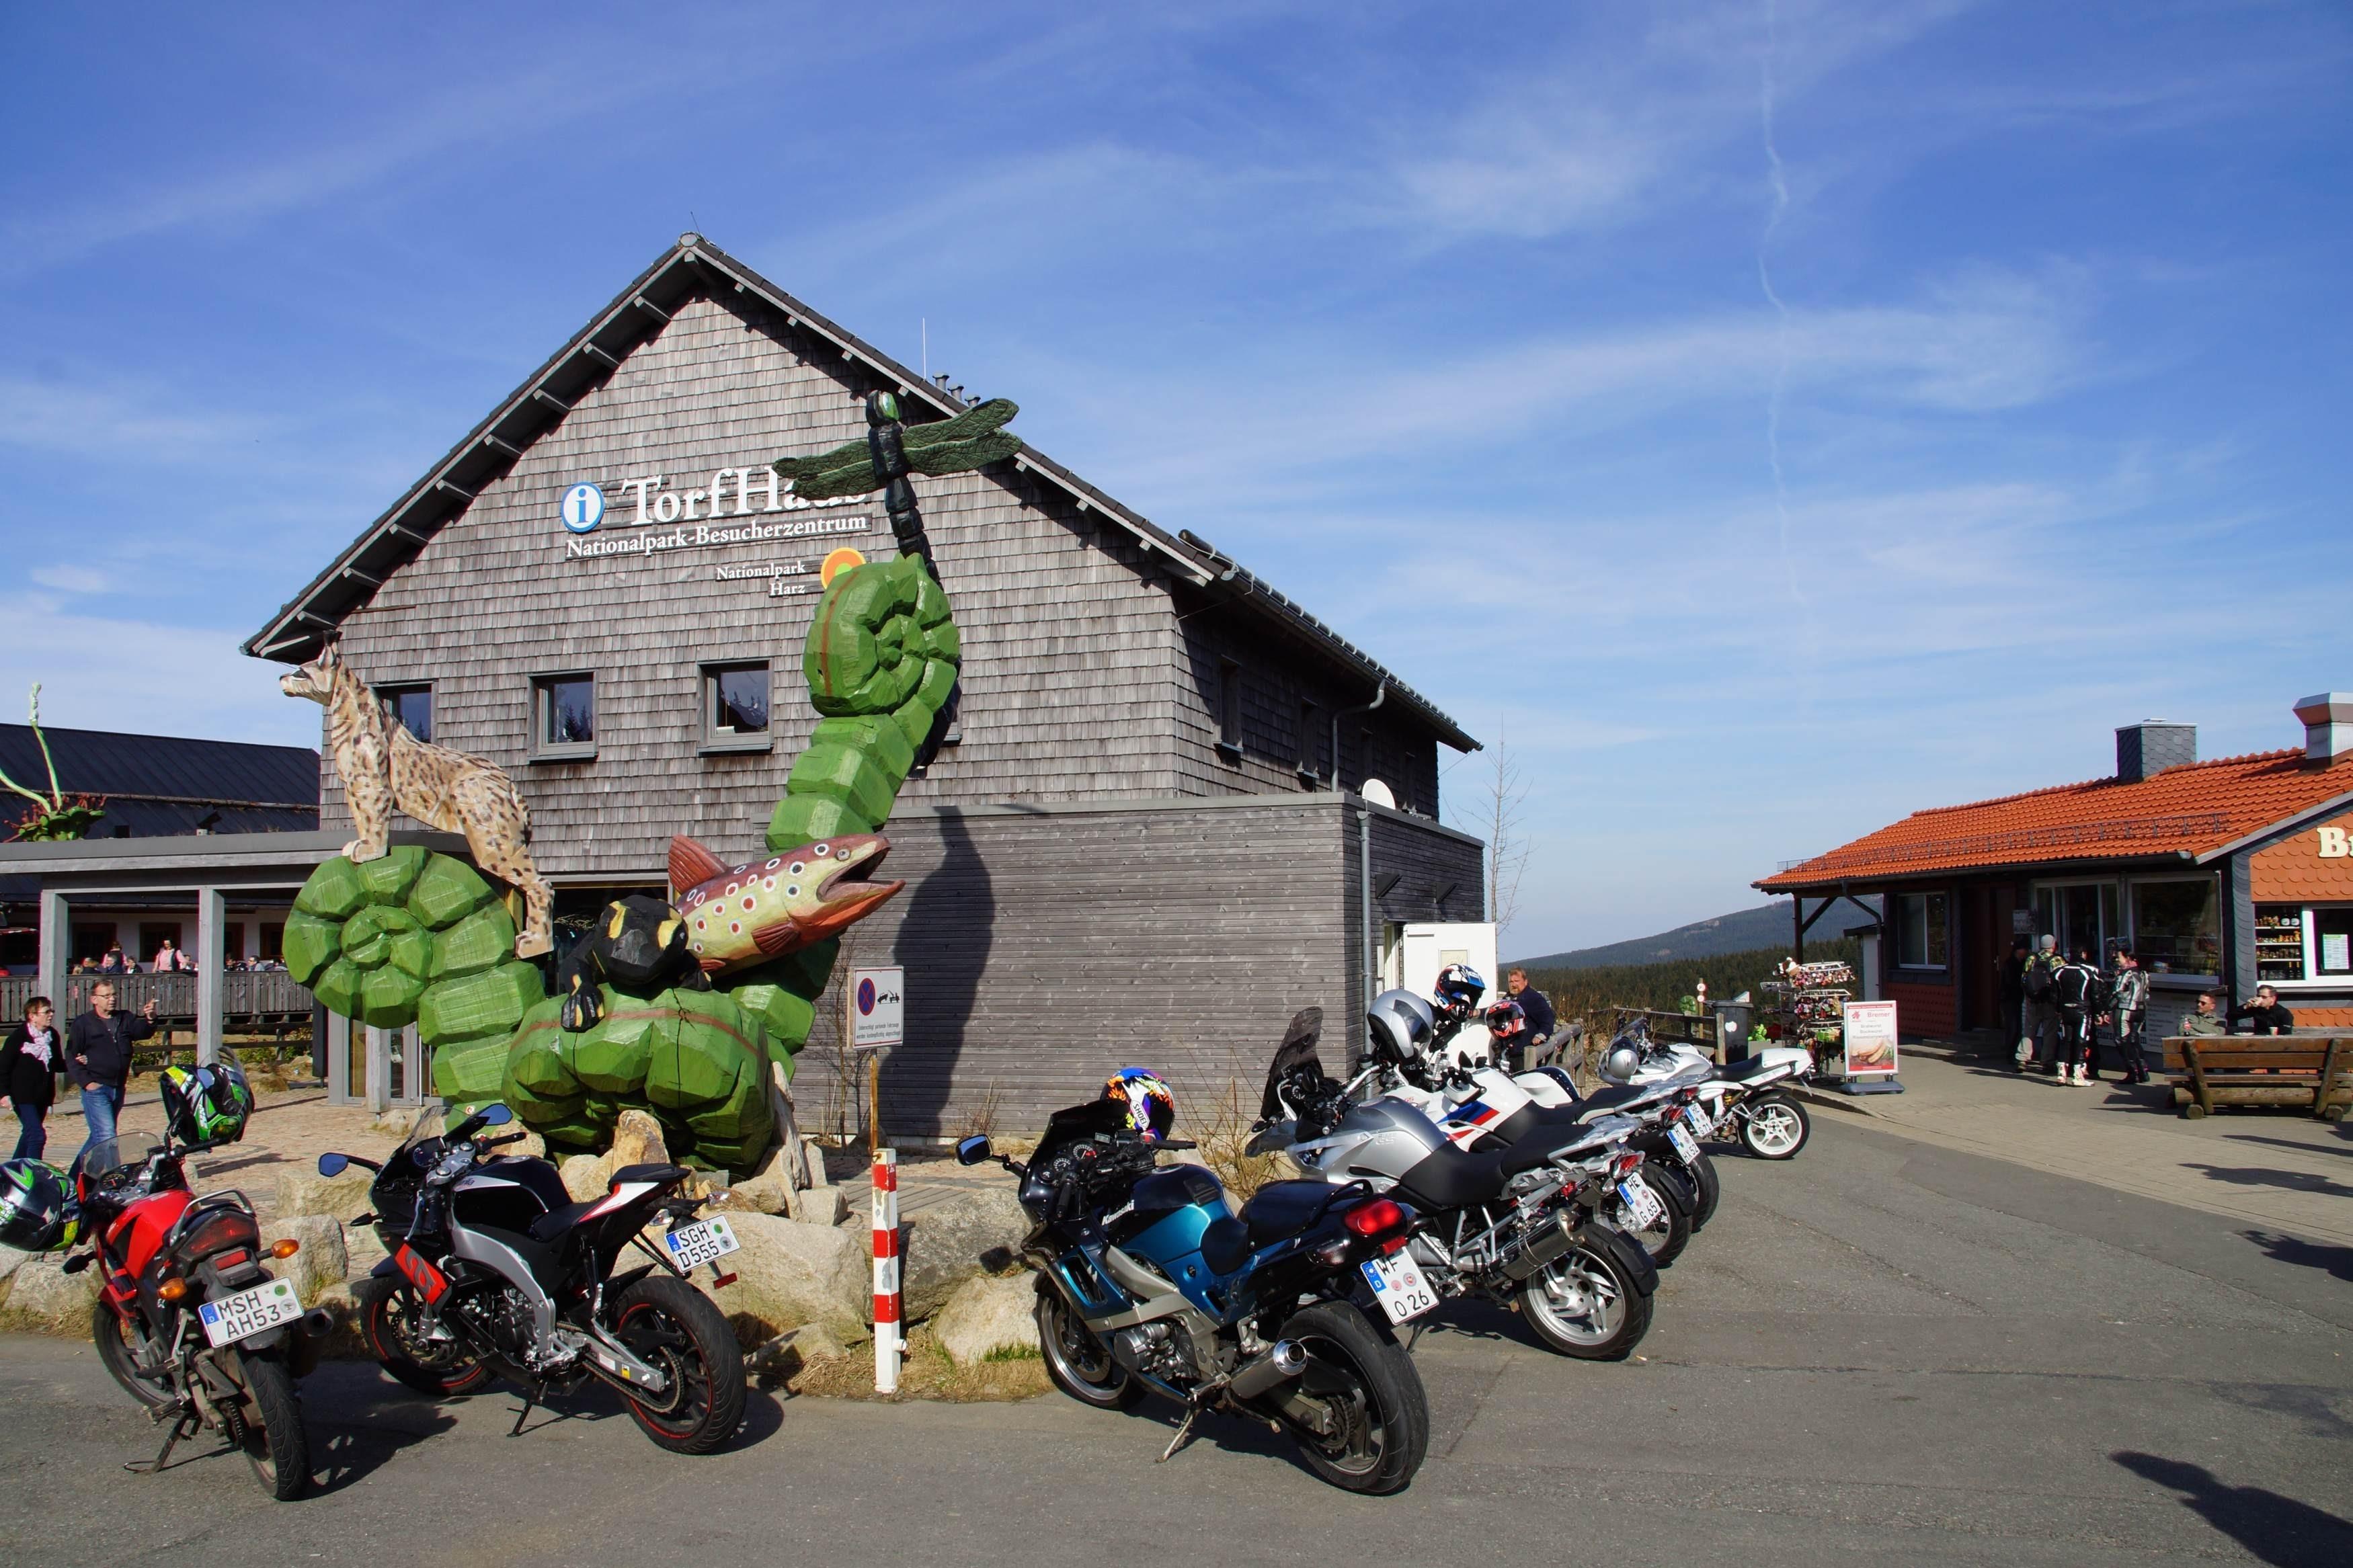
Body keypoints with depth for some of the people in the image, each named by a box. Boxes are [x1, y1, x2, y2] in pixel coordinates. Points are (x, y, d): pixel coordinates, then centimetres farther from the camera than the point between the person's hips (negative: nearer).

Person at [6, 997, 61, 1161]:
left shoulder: (52, 1035, 7)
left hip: (43, 1096, 7)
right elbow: (5, 1064, -11)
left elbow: (57, 1065, 16)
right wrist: (5, 1093, -18)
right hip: (24, 1096, -7)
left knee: (29, 1135, 18)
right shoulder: (19, 1035, -12)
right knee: (37, 1135, -16)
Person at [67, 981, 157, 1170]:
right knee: (107, 1137, -14)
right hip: (96, 1089, -6)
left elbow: (142, 1032, -7)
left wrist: (150, 1020, -29)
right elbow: (71, 1056, -3)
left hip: (118, 1089, 6)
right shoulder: (83, 1024, -2)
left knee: (98, 1137, 16)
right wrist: (86, 1082, -12)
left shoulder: (125, 1019, 10)